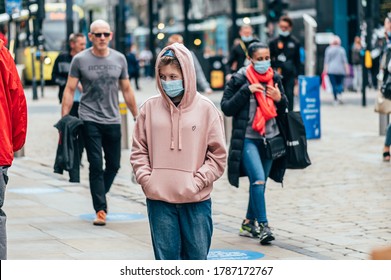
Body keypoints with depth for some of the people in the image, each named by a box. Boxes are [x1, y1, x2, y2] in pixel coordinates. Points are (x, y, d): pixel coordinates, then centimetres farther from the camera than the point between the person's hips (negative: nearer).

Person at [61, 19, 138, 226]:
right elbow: (69, 90, -1)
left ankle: (99, 196, 33)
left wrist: (137, 117, 12)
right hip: (89, 120, -3)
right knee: (96, 166, -5)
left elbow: (126, 90, 13)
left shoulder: (119, 59, 5)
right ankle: (100, 210, -1)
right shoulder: (80, 60, -3)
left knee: (114, 165, 9)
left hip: (112, 120, 3)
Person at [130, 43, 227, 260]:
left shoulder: (205, 109, -1)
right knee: (166, 257, 6)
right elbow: (139, 151, 9)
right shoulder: (150, 108, 3)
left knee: (197, 256, 7)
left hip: (196, 201, -1)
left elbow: (218, 155, 1)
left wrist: (197, 181, -8)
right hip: (159, 200, 1)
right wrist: (146, 179, -4)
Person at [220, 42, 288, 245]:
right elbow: (226, 108, -9)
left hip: (270, 138, 5)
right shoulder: (239, 79, -6)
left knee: (259, 183, 12)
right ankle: (263, 225, -12)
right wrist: (246, 90, -18)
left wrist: (280, 99, -8)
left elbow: (283, 111, 15)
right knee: (258, 180, -18)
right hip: (248, 139, -5)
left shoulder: (275, 78, 7)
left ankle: (248, 224, 26)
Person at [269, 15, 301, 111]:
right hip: (277, 75, 0)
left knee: (289, 96, 0)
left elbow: (297, 60, 11)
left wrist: (297, 76, 9)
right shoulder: (273, 42, 3)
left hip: (290, 75, 0)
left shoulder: (295, 43, 6)